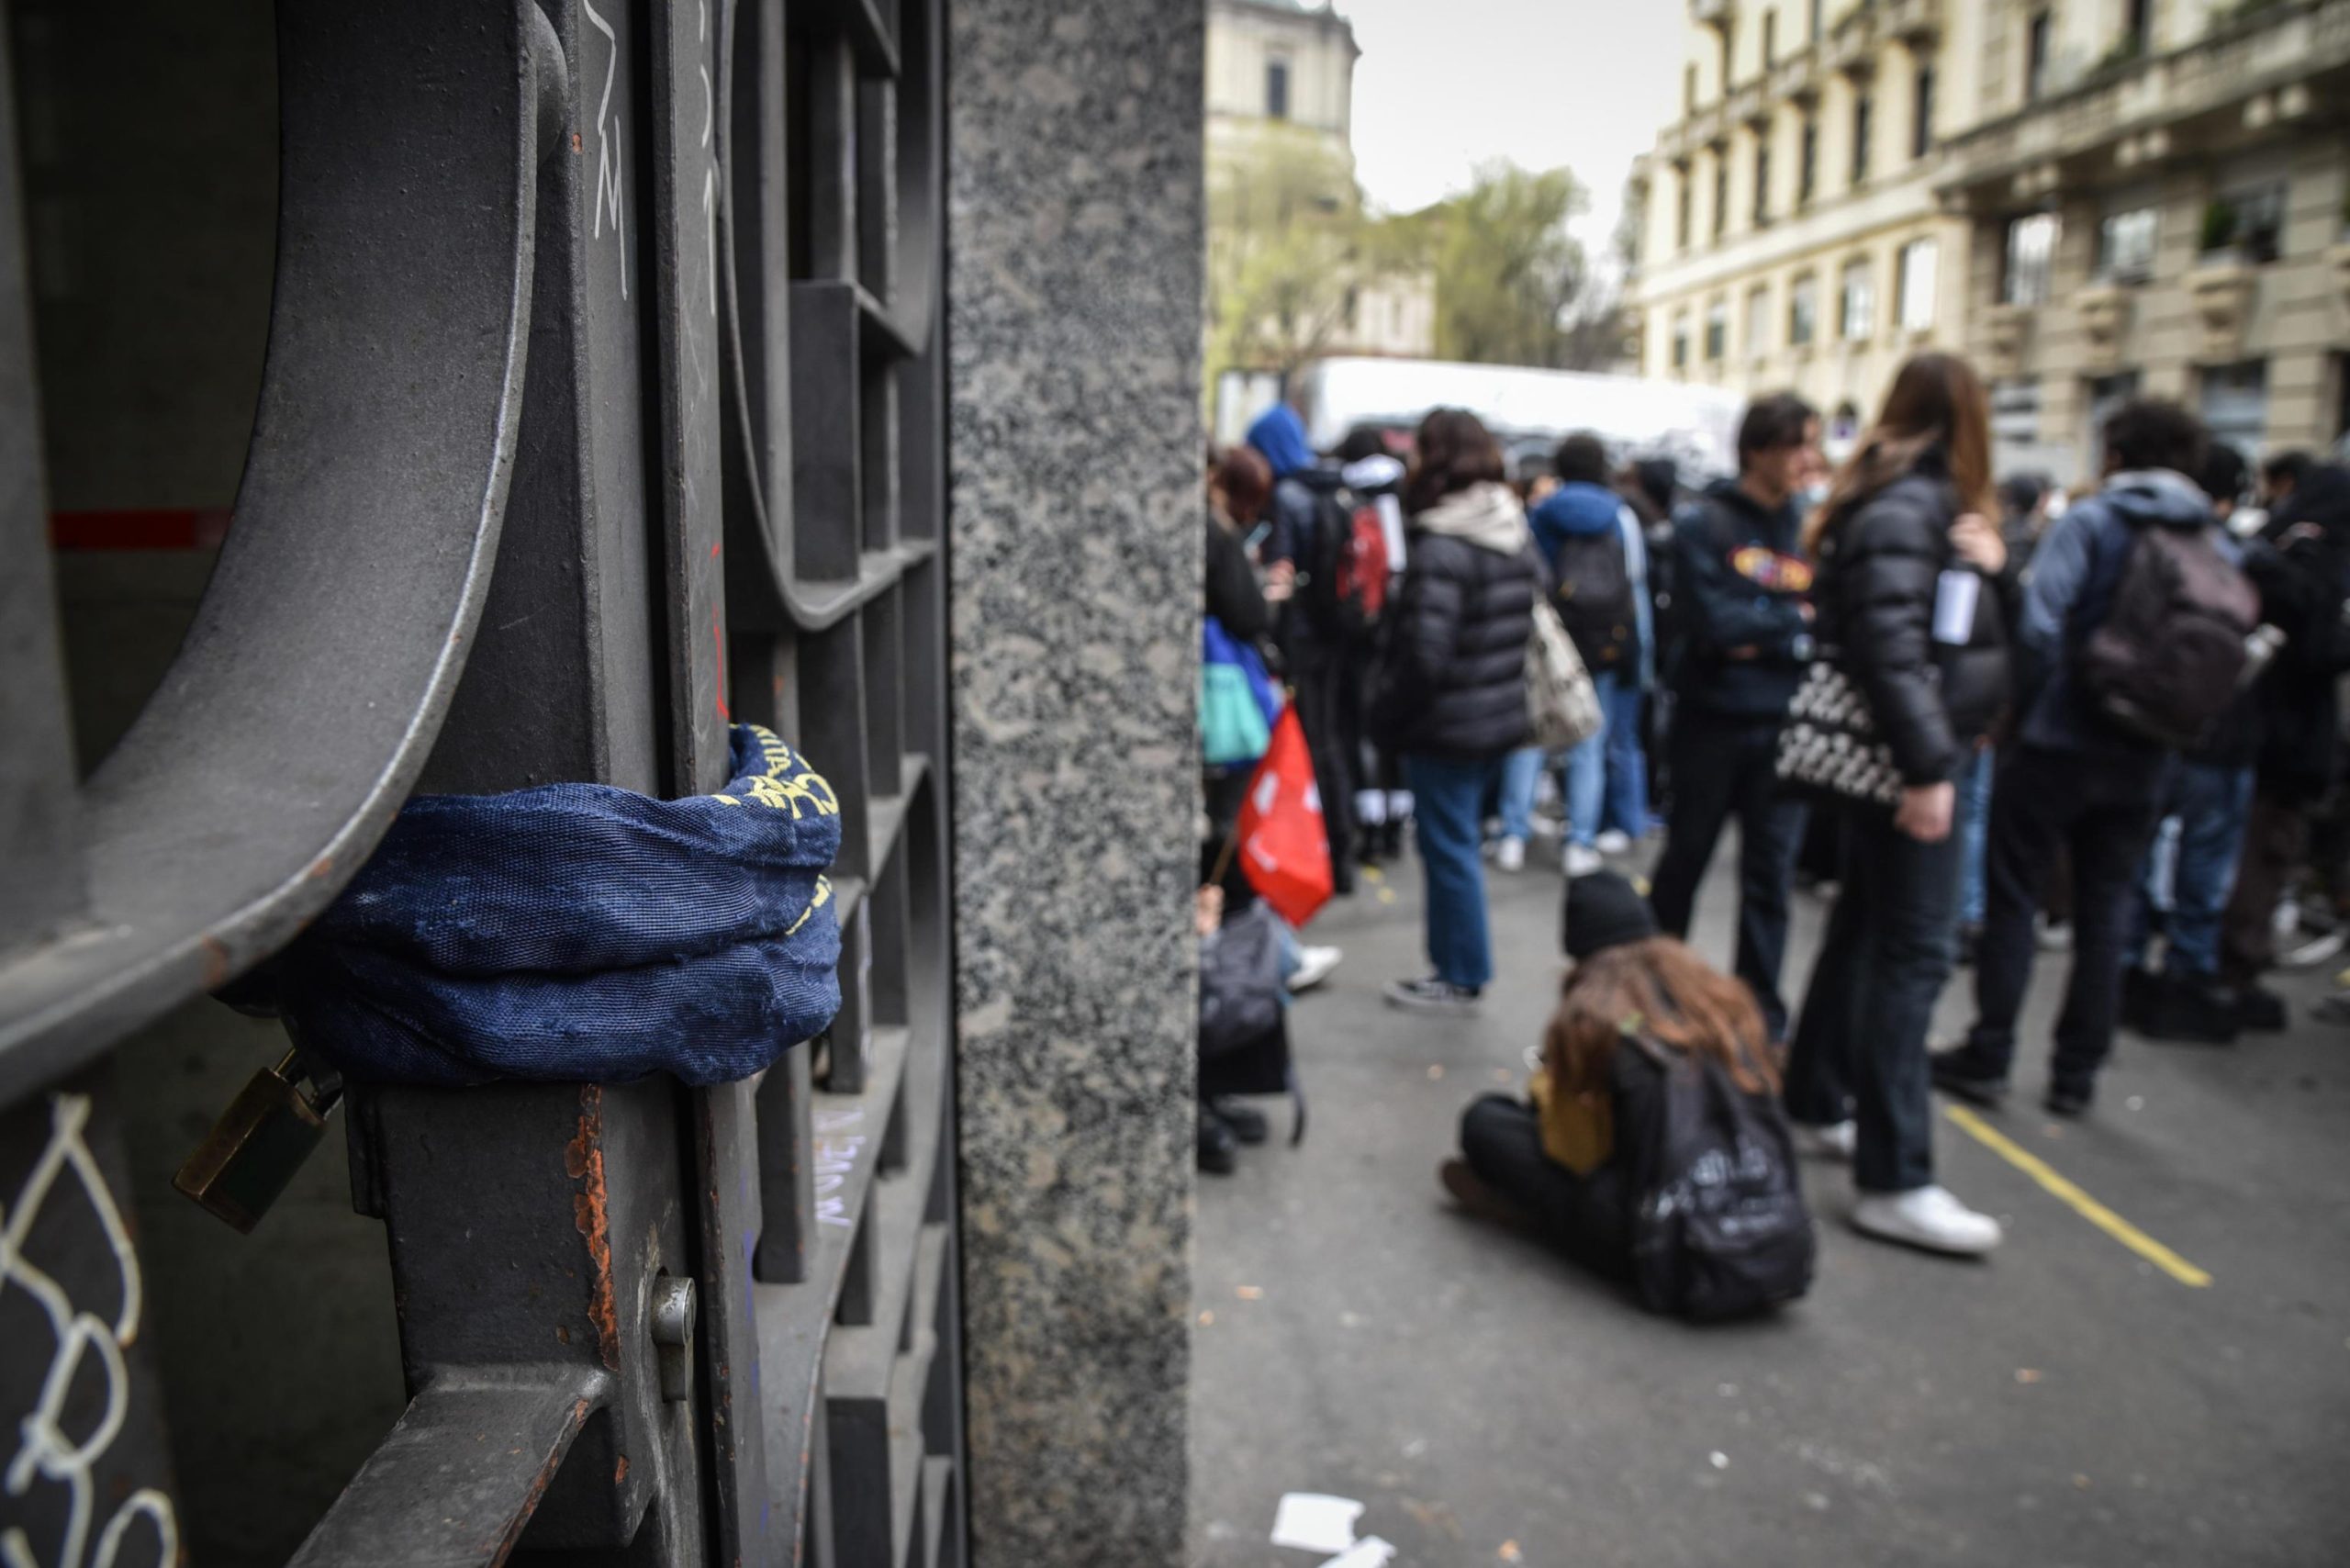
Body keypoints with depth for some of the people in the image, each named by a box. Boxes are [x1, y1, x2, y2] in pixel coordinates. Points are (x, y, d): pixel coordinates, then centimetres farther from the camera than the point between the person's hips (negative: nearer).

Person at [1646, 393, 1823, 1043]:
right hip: (1712, 722, -3)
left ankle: (1761, 1013, 20)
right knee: (1684, 861, 12)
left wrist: (1767, 639, -15)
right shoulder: (1704, 525, -7)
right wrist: (1795, 618, -8)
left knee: (1770, 874, 8)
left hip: (1782, 729, 3)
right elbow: (1716, 625, -18)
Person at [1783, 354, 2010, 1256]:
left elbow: (1965, 629, 19)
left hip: (1909, 753, 10)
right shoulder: (1905, 509, -15)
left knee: (1866, 930, 17)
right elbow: (1891, 646, -24)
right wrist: (1927, 766, -26)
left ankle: (1817, 1107, 31)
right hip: (1908, 759, -10)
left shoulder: (1928, 503, 16)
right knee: (1913, 955, -9)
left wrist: (1986, 561, 3)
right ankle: (1893, 1182, -6)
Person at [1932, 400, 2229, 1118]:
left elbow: (2040, 622, -20)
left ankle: (1988, 1057, 10)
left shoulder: (2089, 520, -8)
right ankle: (2076, 1074, 17)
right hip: (2142, 759, 5)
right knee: (2105, 914, 11)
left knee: (2012, 898, 6)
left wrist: (2021, 709, -9)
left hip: (2056, 742, -4)